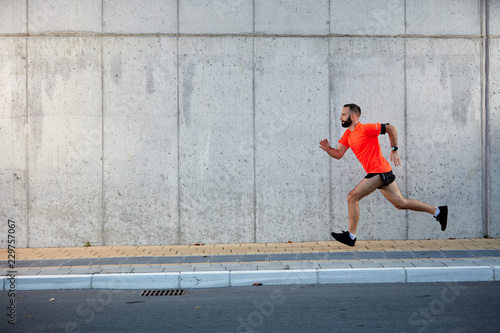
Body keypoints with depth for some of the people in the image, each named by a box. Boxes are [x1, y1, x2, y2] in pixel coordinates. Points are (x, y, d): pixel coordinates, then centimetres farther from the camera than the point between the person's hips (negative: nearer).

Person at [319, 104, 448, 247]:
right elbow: (338, 154, 12)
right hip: (377, 173, 9)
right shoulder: (347, 134, 14)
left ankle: (350, 236, -3)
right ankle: (438, 211, 23)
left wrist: (394, 150, -11)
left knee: (352, 197, -11)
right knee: (401, 203, 13)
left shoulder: (365, 129, -12)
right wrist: (328, 148, -7)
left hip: (379, 172, -9)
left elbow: (390, 128, -9)